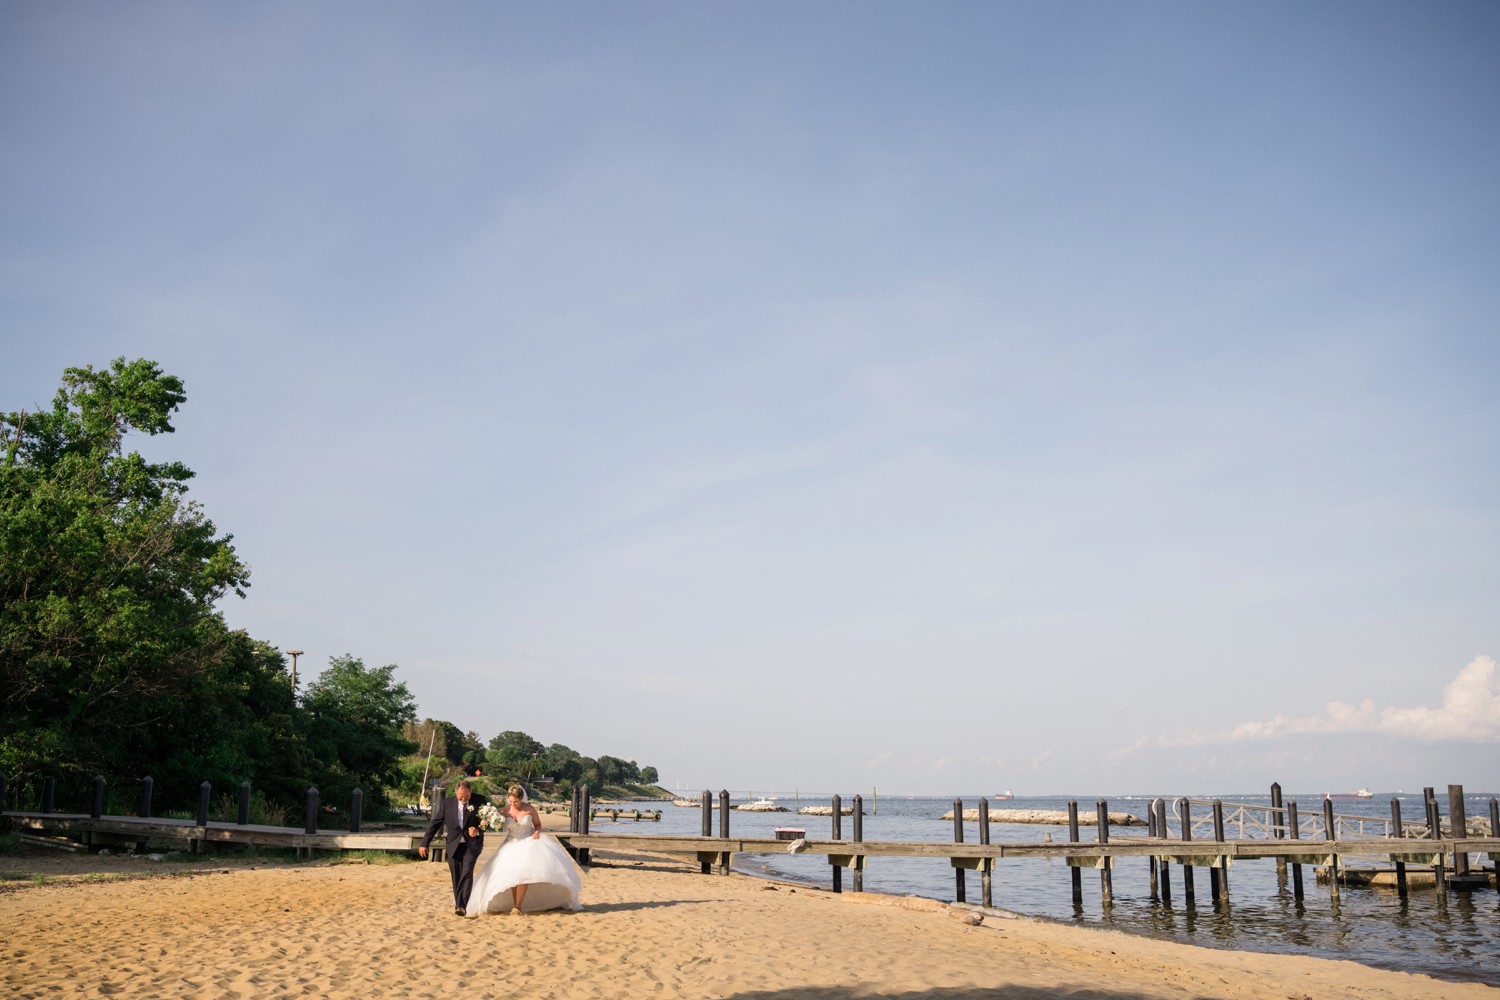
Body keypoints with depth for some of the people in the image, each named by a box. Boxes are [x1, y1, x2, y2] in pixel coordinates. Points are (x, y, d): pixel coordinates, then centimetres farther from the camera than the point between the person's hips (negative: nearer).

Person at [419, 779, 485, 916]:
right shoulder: (447, 803, -2)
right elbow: (435, 823, 3)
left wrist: (478, 831, -18)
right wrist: (425, 843, 1)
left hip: (471, 844, -2)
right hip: (454, 845, 2)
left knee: (467, 873, -17)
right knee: (456, 876, 7)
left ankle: (461, 905, -20)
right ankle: (458, 902, 24)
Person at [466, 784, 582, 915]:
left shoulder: (530, 809, -8)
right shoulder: (505, 810, -6)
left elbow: (538, 824, 6)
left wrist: (537, 832, -15)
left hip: (528, 842, -2)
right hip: (512, 844, 2)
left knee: (523, 873, -19)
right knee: (511, 874, -12)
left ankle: (518, 906, -16)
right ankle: (515, 905, -4)